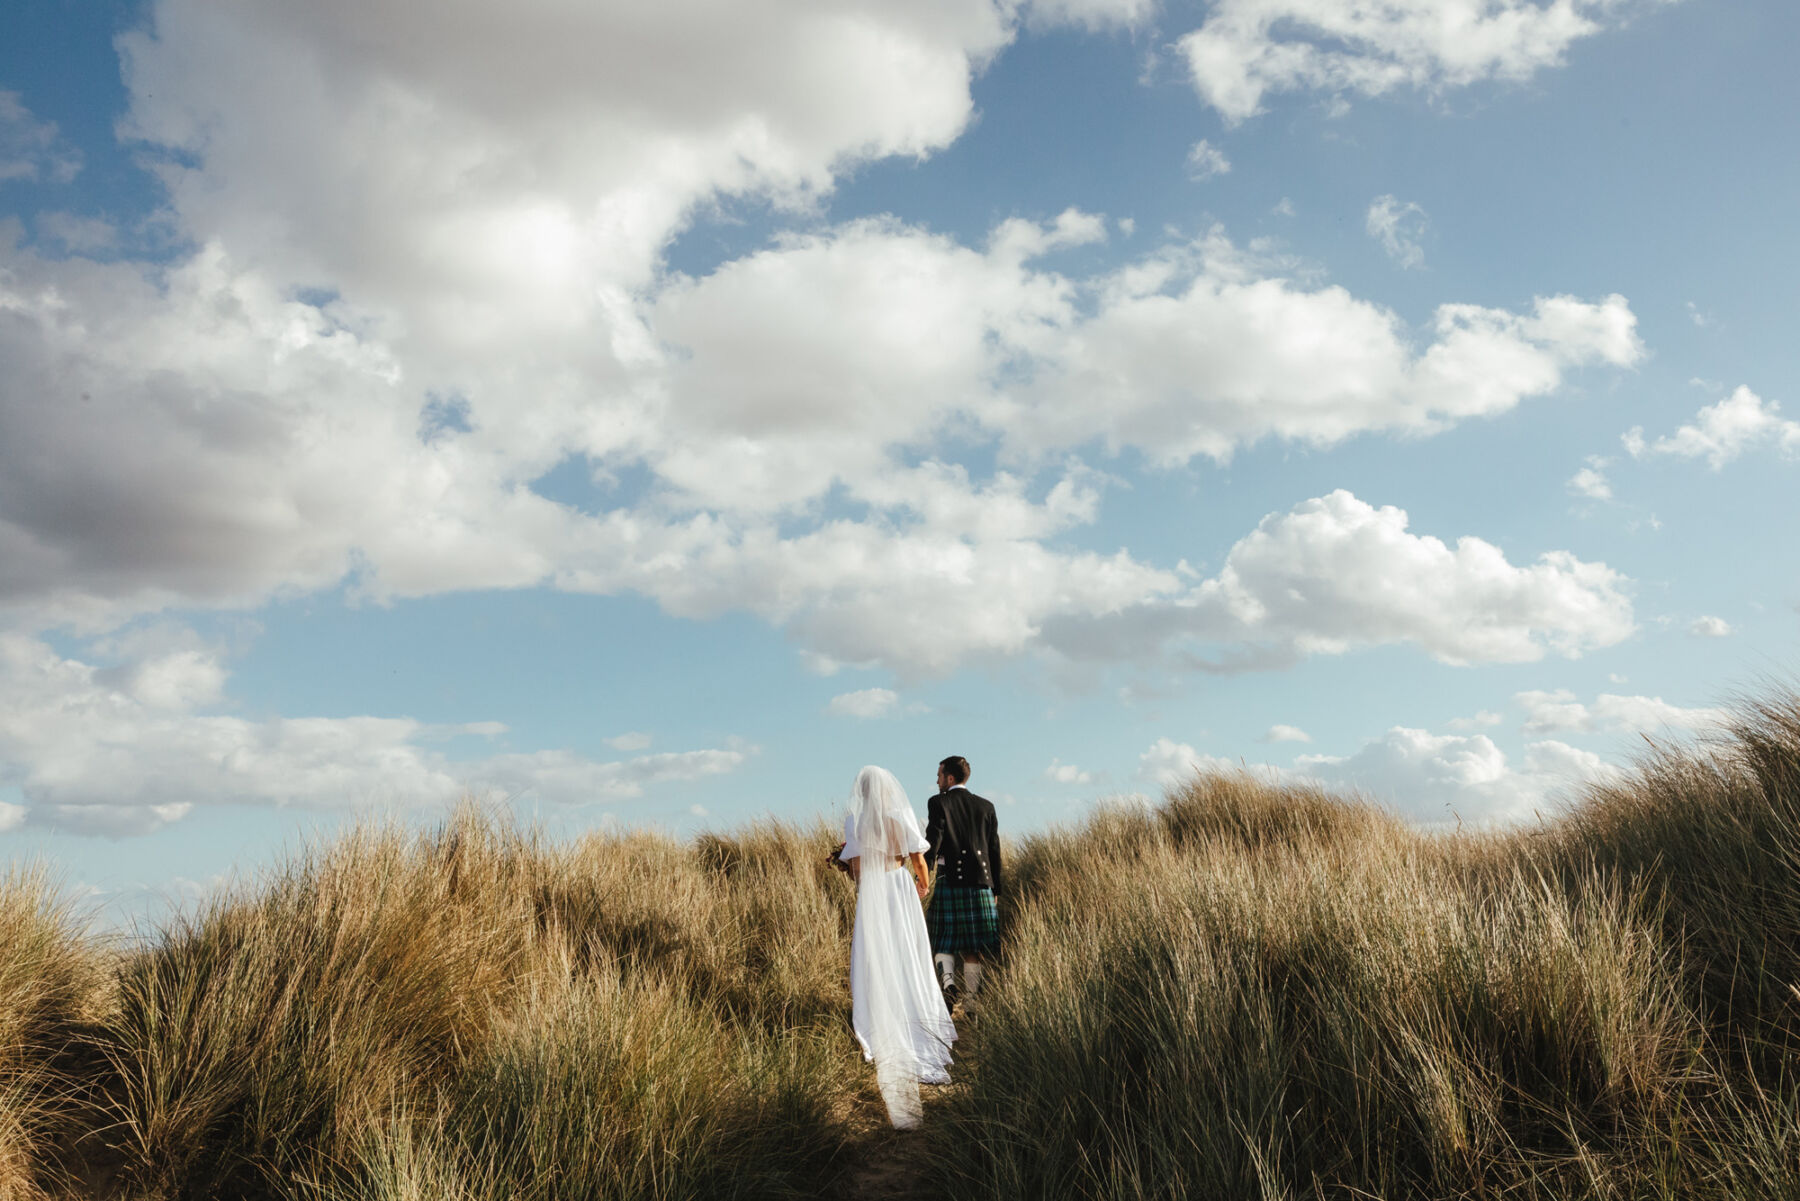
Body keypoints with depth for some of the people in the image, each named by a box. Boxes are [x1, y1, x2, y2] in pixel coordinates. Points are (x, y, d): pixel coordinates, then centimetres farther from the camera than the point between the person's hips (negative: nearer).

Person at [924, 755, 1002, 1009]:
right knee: (973, 949, 8)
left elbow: (932, 843, -13)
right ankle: (970, 1004, 8)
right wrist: (995, 889, 15)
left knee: (943, 940, 9)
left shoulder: (938, 803, -2)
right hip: (980, 884, 3)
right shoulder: (986, 806, 10)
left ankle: (947, 979, -17)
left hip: (948, 881, -3)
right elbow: (994, 851, 10)